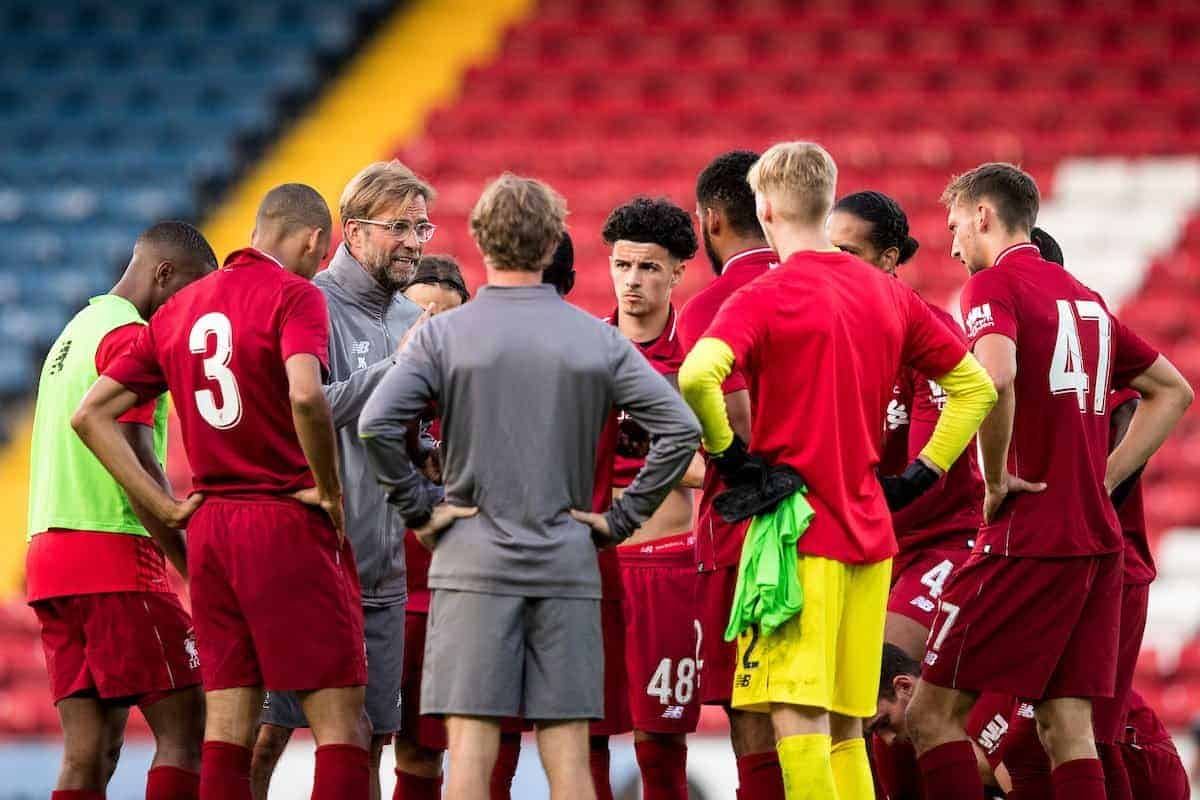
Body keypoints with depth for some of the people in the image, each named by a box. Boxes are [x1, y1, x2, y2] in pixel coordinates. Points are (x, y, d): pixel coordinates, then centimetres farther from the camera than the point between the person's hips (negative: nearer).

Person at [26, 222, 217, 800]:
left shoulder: (75, 333, 23)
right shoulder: (129, 337, -7)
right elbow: (133, 459, -15)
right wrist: (195, 569, -15)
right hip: (114, 555, -9)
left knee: (90, 752, 4)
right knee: (183, 726, -8)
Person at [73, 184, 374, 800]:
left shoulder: (178, 310, 13)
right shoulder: (294, 295, -7)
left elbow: (90, 415, 13)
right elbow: (305, 396, -27)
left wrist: (164, 508, 9)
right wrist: (329, 490, -12)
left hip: (209, 527, 7)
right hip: (289, 526, -6)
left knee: (228, 723, 7)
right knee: (341, 723, -4)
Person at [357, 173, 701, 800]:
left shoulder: (444, 333, -1)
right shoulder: (597, 340, 4)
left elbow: (376, 424, -13)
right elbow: (680, 429, -2)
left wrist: (419, 508, -2)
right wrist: (622, 518, 5)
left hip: (473, 561, -2)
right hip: (566, 562, 2)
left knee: (471, 744, -3)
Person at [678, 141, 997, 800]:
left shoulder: (763, 298, -9)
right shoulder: (890, 295, 10)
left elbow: (697, 377, -27)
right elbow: (975, 387, 18)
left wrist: (729, 455, -11)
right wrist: (918, 477, 15)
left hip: (798, 527, -6)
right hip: (870, 531, 6)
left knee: (797, 717, -10)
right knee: (844, 730, 11)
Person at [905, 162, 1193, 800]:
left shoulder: (994, 283, -6)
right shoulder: (1083, 295, 19)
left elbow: (997, 377, -27)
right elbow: (1173, 391, 29)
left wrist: (996, 479, -14)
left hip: (1028, 537, -8)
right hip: (1098, 540, 8)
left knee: (932, 716, -3)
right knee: (1067, 729, 5)